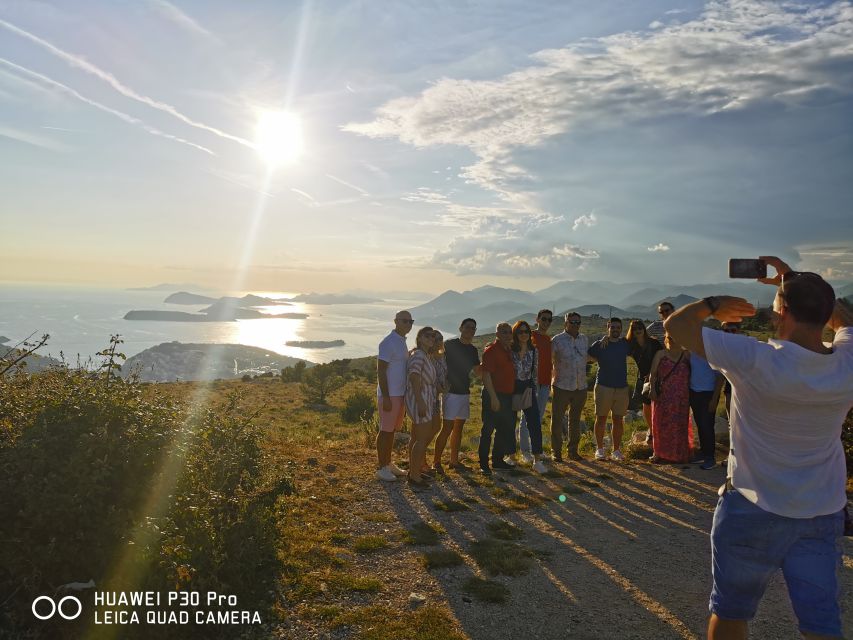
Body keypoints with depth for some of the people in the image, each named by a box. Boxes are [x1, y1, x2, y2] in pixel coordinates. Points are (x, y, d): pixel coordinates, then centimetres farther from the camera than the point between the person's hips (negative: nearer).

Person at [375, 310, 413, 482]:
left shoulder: (402, 342, 13)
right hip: (389, 395, -9)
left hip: (400, 394, 9)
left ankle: (388, 463, 25)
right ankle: (381, 468, 8)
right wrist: (386, 397, -21)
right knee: (385, 430, -1)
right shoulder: (388, 342, -15)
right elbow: (381, 371, -18)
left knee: (392, 430, 15)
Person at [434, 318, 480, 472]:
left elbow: (478, 370, 18)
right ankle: (436, 461, 1)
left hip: (465, 393, 7)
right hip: (451, 392, -7)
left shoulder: (473, 350, 11)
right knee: (447, 427, -8)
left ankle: (454, 460, 21)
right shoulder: (450, 345, -7)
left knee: (459, 427, 12)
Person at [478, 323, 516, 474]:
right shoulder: (491, 350, -12)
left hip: (507, 396, 9)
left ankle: (497, 460, 26)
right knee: (488, 430, -1)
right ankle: (483, 463, 6)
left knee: (505, 430, 15)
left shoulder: (509, 351, 13)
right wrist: (493, 397, -21)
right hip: (494, 395, -9)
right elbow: (486, 375, -18)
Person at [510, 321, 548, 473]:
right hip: (512, 389, -2)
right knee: (510, 424, 7)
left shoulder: (534, 351, 5)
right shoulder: (509, 350, -4)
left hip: (528, 389, 2)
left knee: (535, 424, -5)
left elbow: (535, 373, 11)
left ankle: (537, 461, -1)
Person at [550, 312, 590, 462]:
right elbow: (548, 359, -5)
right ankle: (556, 452, 11)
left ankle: (573, 451, 25)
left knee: (575, 420, 14)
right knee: (557, 420, 1)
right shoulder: (557, 340, -8)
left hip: (581, 387, 5)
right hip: (562, 386, -5)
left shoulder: (584, 339, 8)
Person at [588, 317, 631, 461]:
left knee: (618, 420, 5)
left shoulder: (625, 344, 8)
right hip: (603, 386, -3)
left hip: (622, 387, 3)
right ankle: (600, 449, 15)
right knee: (601, 419, 3)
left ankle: (616, 451, 14)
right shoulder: (599, 344, -1)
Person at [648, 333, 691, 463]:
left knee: (680, 425, 4)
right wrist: (653, 390, -9)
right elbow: (653, 374, 1)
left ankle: (679, 454, 15)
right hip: (663, 396, -1)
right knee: (661, 424, 3)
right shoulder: (660, 354, 3)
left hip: (681, 398, 1)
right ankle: (659, 453, 13)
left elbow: (691, 374, 6)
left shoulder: (686, 355, 6)